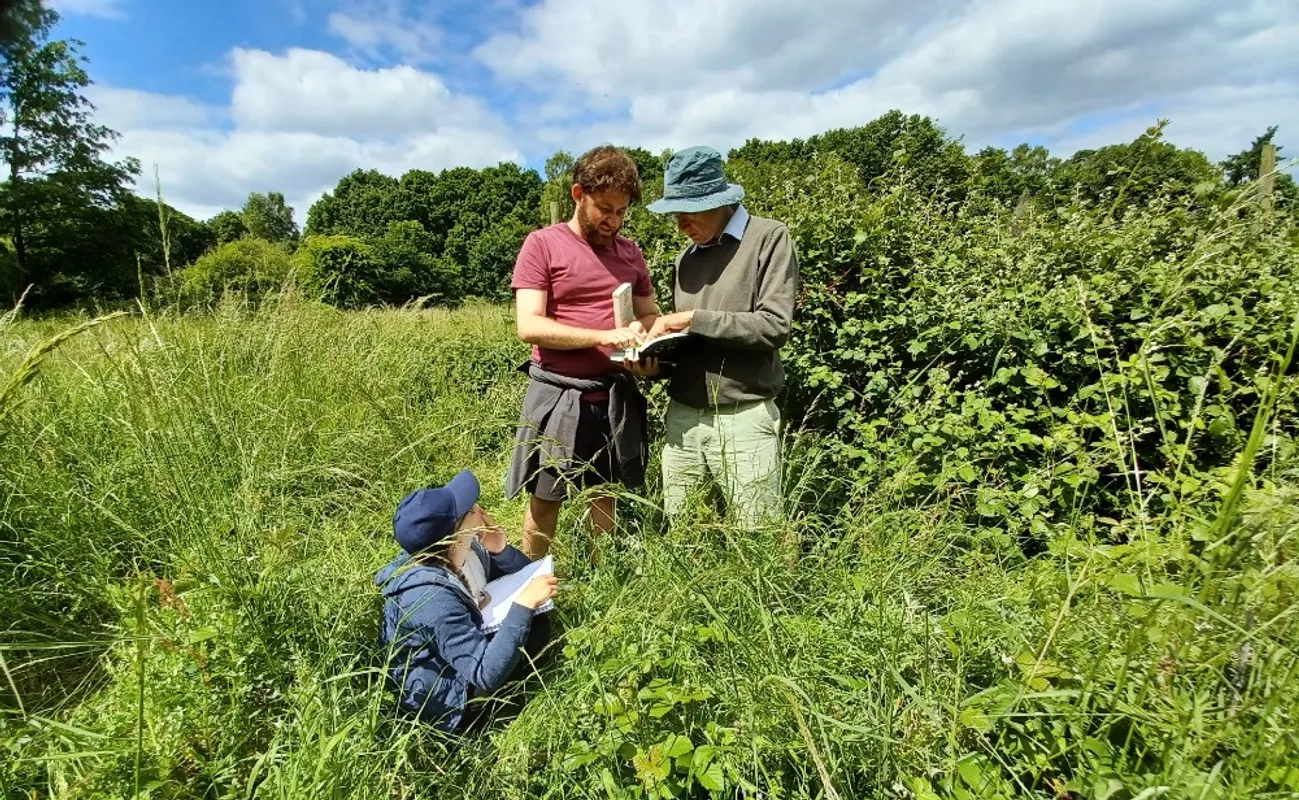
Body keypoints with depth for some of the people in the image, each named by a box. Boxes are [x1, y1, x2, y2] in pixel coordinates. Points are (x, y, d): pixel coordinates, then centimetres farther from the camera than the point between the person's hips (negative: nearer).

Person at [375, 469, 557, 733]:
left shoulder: (464, 549, -14)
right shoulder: (434, 600, -36)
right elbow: (487, 675, -37)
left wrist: (500, 550, -21)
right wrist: (524, 605, -39)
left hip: (467, 651, 8)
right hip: (443, 697, -8)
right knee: (536, 629, -18)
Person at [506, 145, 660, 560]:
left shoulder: (630, 251, 9)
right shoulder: (542, 244, -5)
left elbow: (650, 315, 16)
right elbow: (529, 326, -14)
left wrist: (649, 352, -8)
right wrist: (604, 336, -23)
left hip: (615, 395, 4)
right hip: (558, 395, -3)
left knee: (605, 496, 14)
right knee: (544, 501, 9)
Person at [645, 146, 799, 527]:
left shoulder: (769, 238, -3)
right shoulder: (686, 256, 14)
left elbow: (774, 326, -13)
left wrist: (692, 318, -13)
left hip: (744, 417, -5)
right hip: (682, 415, 6)